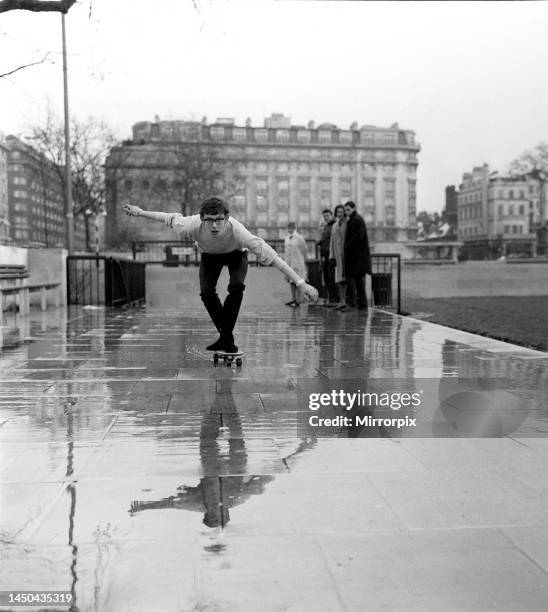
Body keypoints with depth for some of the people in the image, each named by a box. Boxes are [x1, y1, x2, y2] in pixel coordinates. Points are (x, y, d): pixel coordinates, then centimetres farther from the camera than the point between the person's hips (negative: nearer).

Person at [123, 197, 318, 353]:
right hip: (210, 255, 2)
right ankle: (225, 335, 6)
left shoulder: (237, 230, -45)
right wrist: (139, 212, -6)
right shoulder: (193, 226, -40)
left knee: (236, 287, -26)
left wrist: (300, 283, -48)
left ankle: (227, 337, -9)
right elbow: (170, 218, -17)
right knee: (206, 293, -16)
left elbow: (270, 256, -45)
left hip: (236, 254, -2)